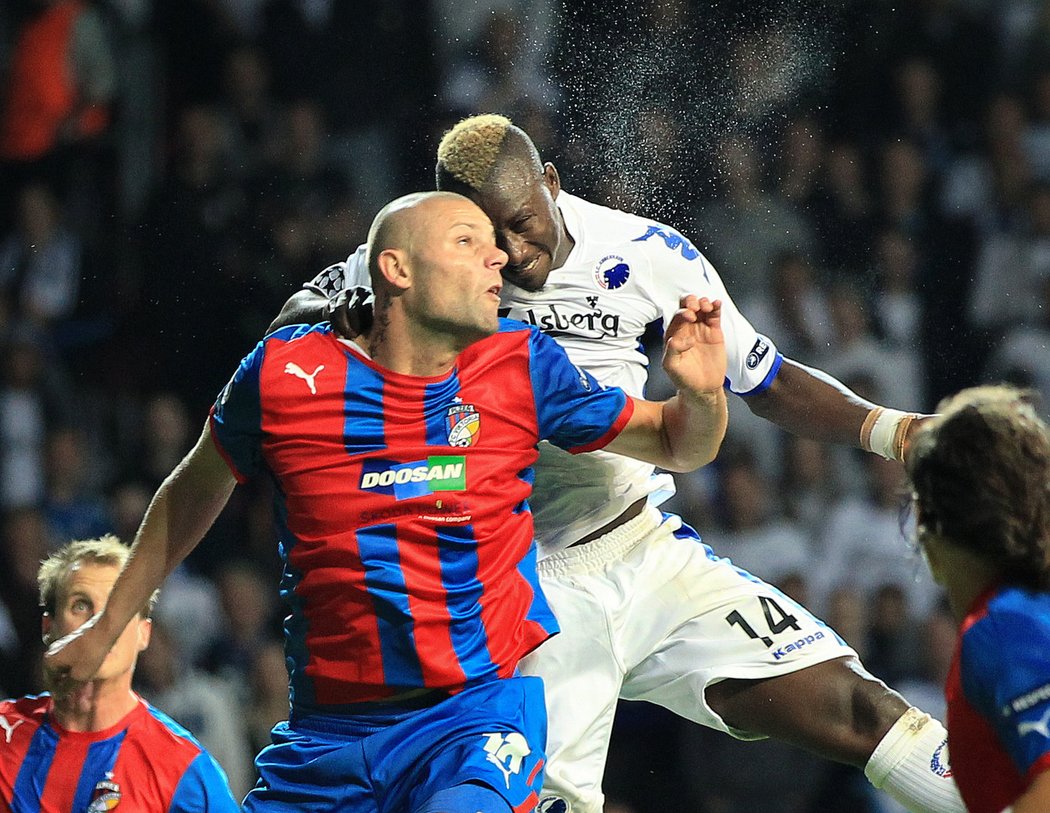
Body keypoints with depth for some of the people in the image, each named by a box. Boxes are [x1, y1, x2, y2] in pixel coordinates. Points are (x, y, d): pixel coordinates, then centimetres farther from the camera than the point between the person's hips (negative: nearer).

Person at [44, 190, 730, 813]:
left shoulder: (521, 368, -1)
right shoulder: (286, 371, -2)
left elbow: (676, 447, 10)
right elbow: (197, 491, 16)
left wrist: (701, 395, -14)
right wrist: (106, 628, 23)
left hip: (480, 712, -2)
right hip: (327, 731, 2)